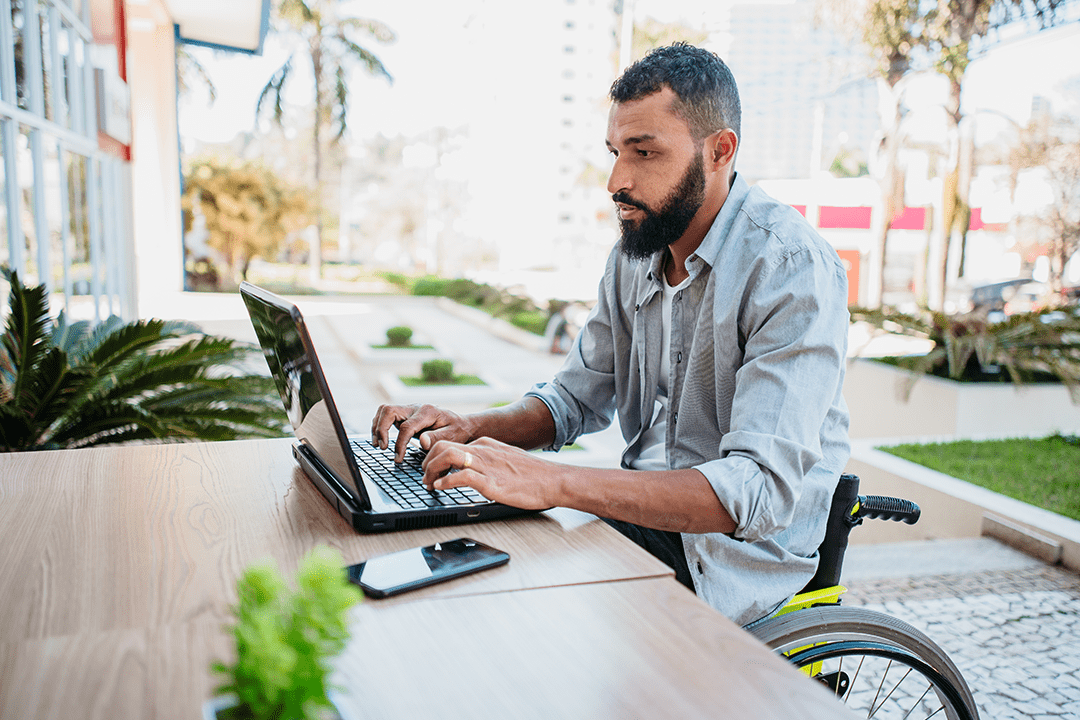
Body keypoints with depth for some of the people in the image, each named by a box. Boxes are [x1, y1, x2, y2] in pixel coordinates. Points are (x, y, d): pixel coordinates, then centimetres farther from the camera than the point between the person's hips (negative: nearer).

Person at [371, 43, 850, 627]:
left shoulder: (792, 268, -21)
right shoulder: (636, 254, 4)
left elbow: (764, 489, -31)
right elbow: (577, 398, 11)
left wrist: (550, 482, -37)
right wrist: (476, 429, -9)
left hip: (737, 552, -6)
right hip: (643, 513, 7)